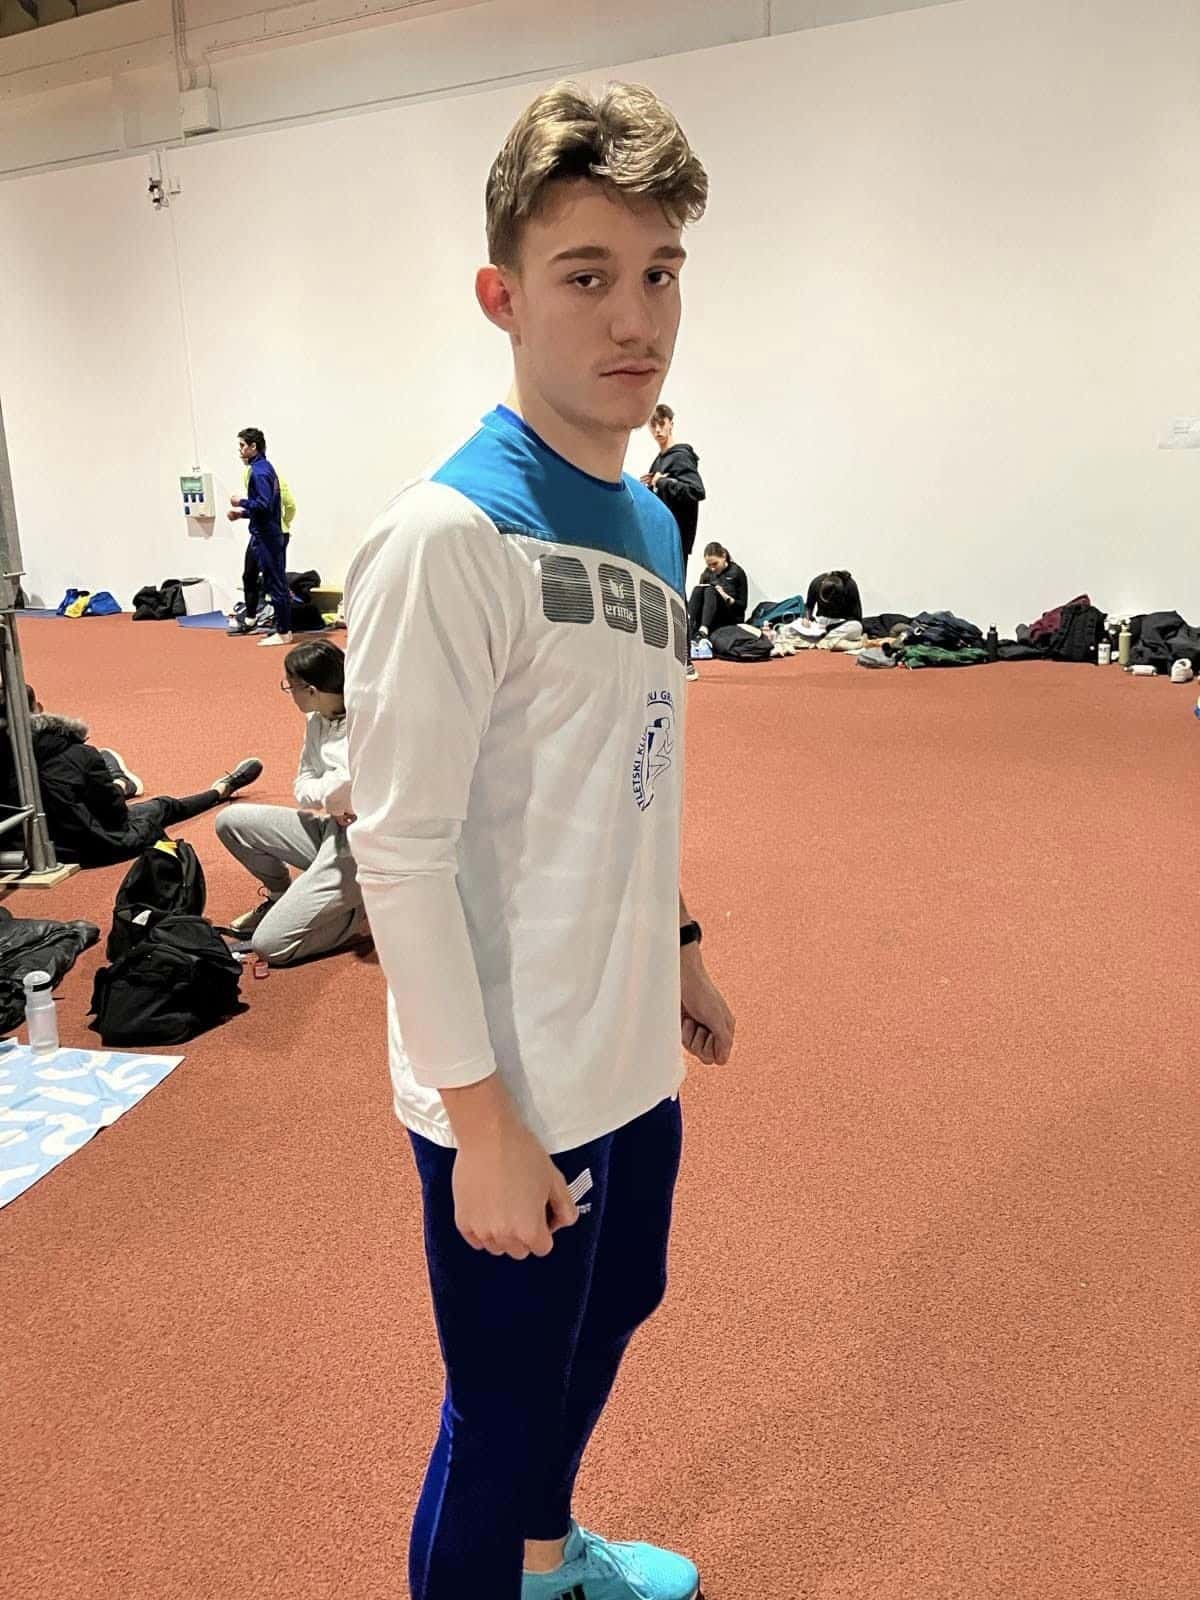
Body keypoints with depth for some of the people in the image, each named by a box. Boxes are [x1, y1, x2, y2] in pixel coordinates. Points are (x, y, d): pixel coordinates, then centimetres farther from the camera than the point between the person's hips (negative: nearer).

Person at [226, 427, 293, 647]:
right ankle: (250, 620, 32)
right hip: (260, 534, 10)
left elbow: (264, 504, -24)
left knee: (275, 582, -6)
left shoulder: (260, 471, -16)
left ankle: (284, 632, -1)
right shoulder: (262, 467, 14)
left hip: (267, 537, -10)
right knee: (249, 577, 20)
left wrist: (241, 503, -10)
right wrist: (242, 512, 10)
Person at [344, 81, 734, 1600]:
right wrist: (484, 1119, -19)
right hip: (518, 1094, -8)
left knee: (609, 1320, 27)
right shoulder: (451, 535, -20)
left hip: (631, 1062, 9)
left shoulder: (649, 520, 6)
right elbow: (399, 849, -21)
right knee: (500, 1412, 12)